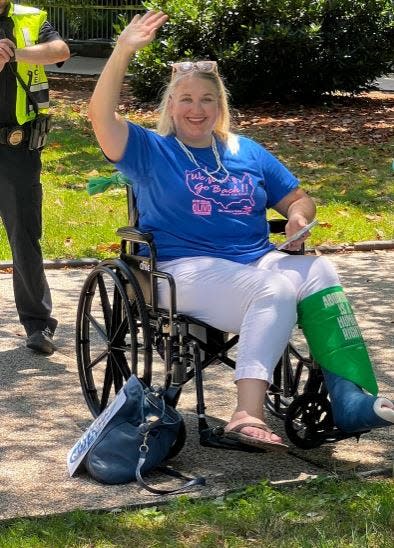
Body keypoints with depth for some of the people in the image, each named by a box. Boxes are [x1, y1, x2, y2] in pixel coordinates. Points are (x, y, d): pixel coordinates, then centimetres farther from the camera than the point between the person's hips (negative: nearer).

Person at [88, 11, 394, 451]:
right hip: (187, 268, -5)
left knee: (319, 272, -28)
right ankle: (248, 415, -43)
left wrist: (299, 218, -1)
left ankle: (353, 394, -35)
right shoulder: (151, 150, 9)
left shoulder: (247, 152, 22)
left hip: (258, 260, 5)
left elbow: (298, 200, 24)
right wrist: (124, 51, -18)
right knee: (276, 288, -34)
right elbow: (102, 116, -8)